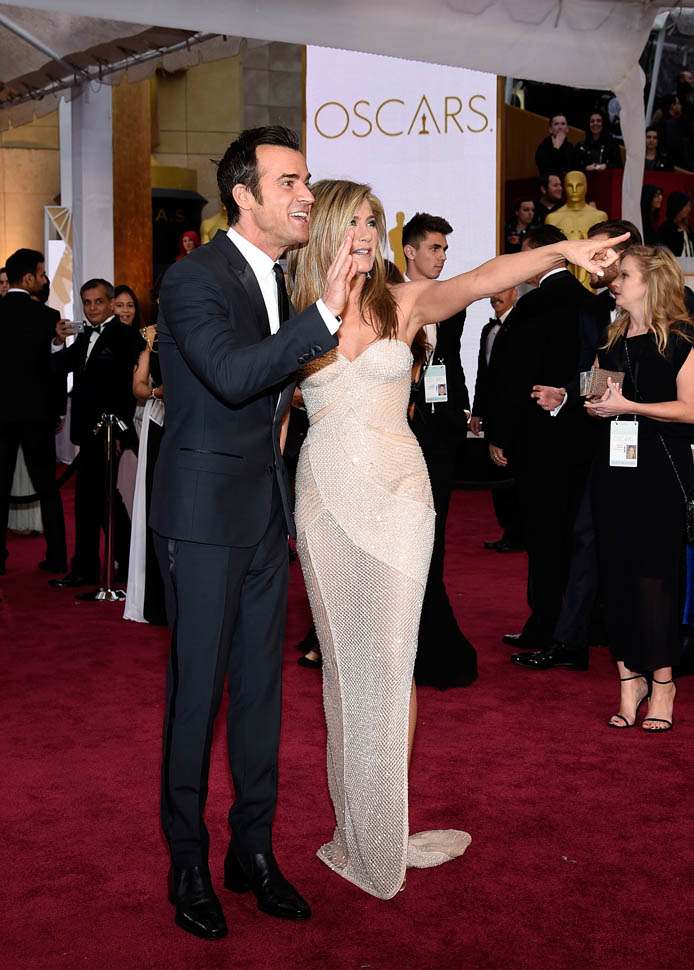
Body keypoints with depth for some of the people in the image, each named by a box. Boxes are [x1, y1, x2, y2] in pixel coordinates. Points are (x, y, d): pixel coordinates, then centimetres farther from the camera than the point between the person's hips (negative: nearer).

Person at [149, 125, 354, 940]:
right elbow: (231, 375, -30)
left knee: (260, 683, 12)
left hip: (266, 509, 8)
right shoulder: (194, 278, -14)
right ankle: (188, 864, 16)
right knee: (196, 689, 1)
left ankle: (253, 849, 24)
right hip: (204, 514, -8)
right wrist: (324, 312, -34)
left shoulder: (275, 278, 12)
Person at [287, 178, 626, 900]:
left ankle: (384, 828, 9)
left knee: (391, 657, -3)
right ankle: (352, 823, 18)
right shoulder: (298, 316, 5)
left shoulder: (404, 302, 2)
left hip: (395, 493, -1)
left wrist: (559, 250, -30)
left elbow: (480, 280, -16)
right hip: (325, 495, 1)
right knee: (342, 657, 7)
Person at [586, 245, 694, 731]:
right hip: (614, 467, 6)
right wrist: (595, 403, 1)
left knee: (654, 576, -6)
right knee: (618, 574, 3)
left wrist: (628, 406, -14)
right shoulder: (612, 338, 15)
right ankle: (630, 680, 10)